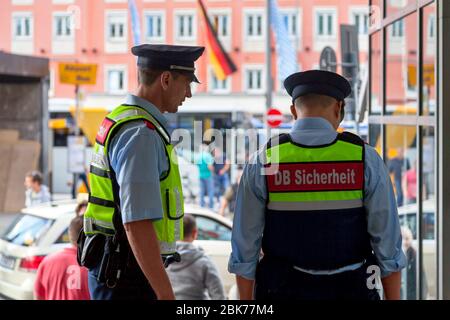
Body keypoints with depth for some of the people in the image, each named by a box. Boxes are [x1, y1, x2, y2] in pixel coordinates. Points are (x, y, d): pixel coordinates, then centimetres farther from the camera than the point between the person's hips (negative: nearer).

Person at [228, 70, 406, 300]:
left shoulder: (262, 163, -5)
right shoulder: (366, 160, -6)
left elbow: (245, 246, -2)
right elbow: (388, 243, -4)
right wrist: (393, 298, 6)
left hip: (285, 291, 1)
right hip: (349, 290, 0)